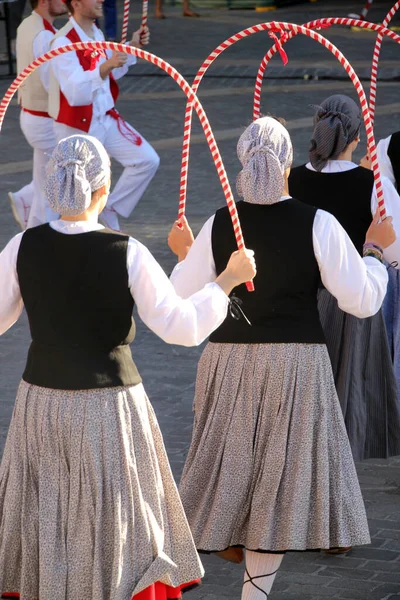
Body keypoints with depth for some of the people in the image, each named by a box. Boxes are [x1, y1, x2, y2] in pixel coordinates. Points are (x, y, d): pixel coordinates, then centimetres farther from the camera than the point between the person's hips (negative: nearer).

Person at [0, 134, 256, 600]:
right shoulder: (127, 254, -16)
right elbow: (183, 328, -13)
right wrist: (229, 279, 0)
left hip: (41, 402, 3)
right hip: (108, 404, -3)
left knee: (44, 526, 18)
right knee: (111, 527, 12)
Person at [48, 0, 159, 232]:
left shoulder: (96, 34, 4)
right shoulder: (63, 43, -23)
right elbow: (75, 91, -34)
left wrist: (132, 47, 8)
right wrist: (106, 66, -45)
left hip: (106, 119, 8)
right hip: (77, 126, -8)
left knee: (148, 160, 2)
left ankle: (111, 211, 14)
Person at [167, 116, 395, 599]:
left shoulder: (218, 225, -5)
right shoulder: (318, 225, -11)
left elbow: (182, 301, 0)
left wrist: (183, 254, 18)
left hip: (229, 362, 1)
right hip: (297, 364, -1)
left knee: (232, 461, 18)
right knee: (281, 468, 7)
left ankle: (225, 536, 32)